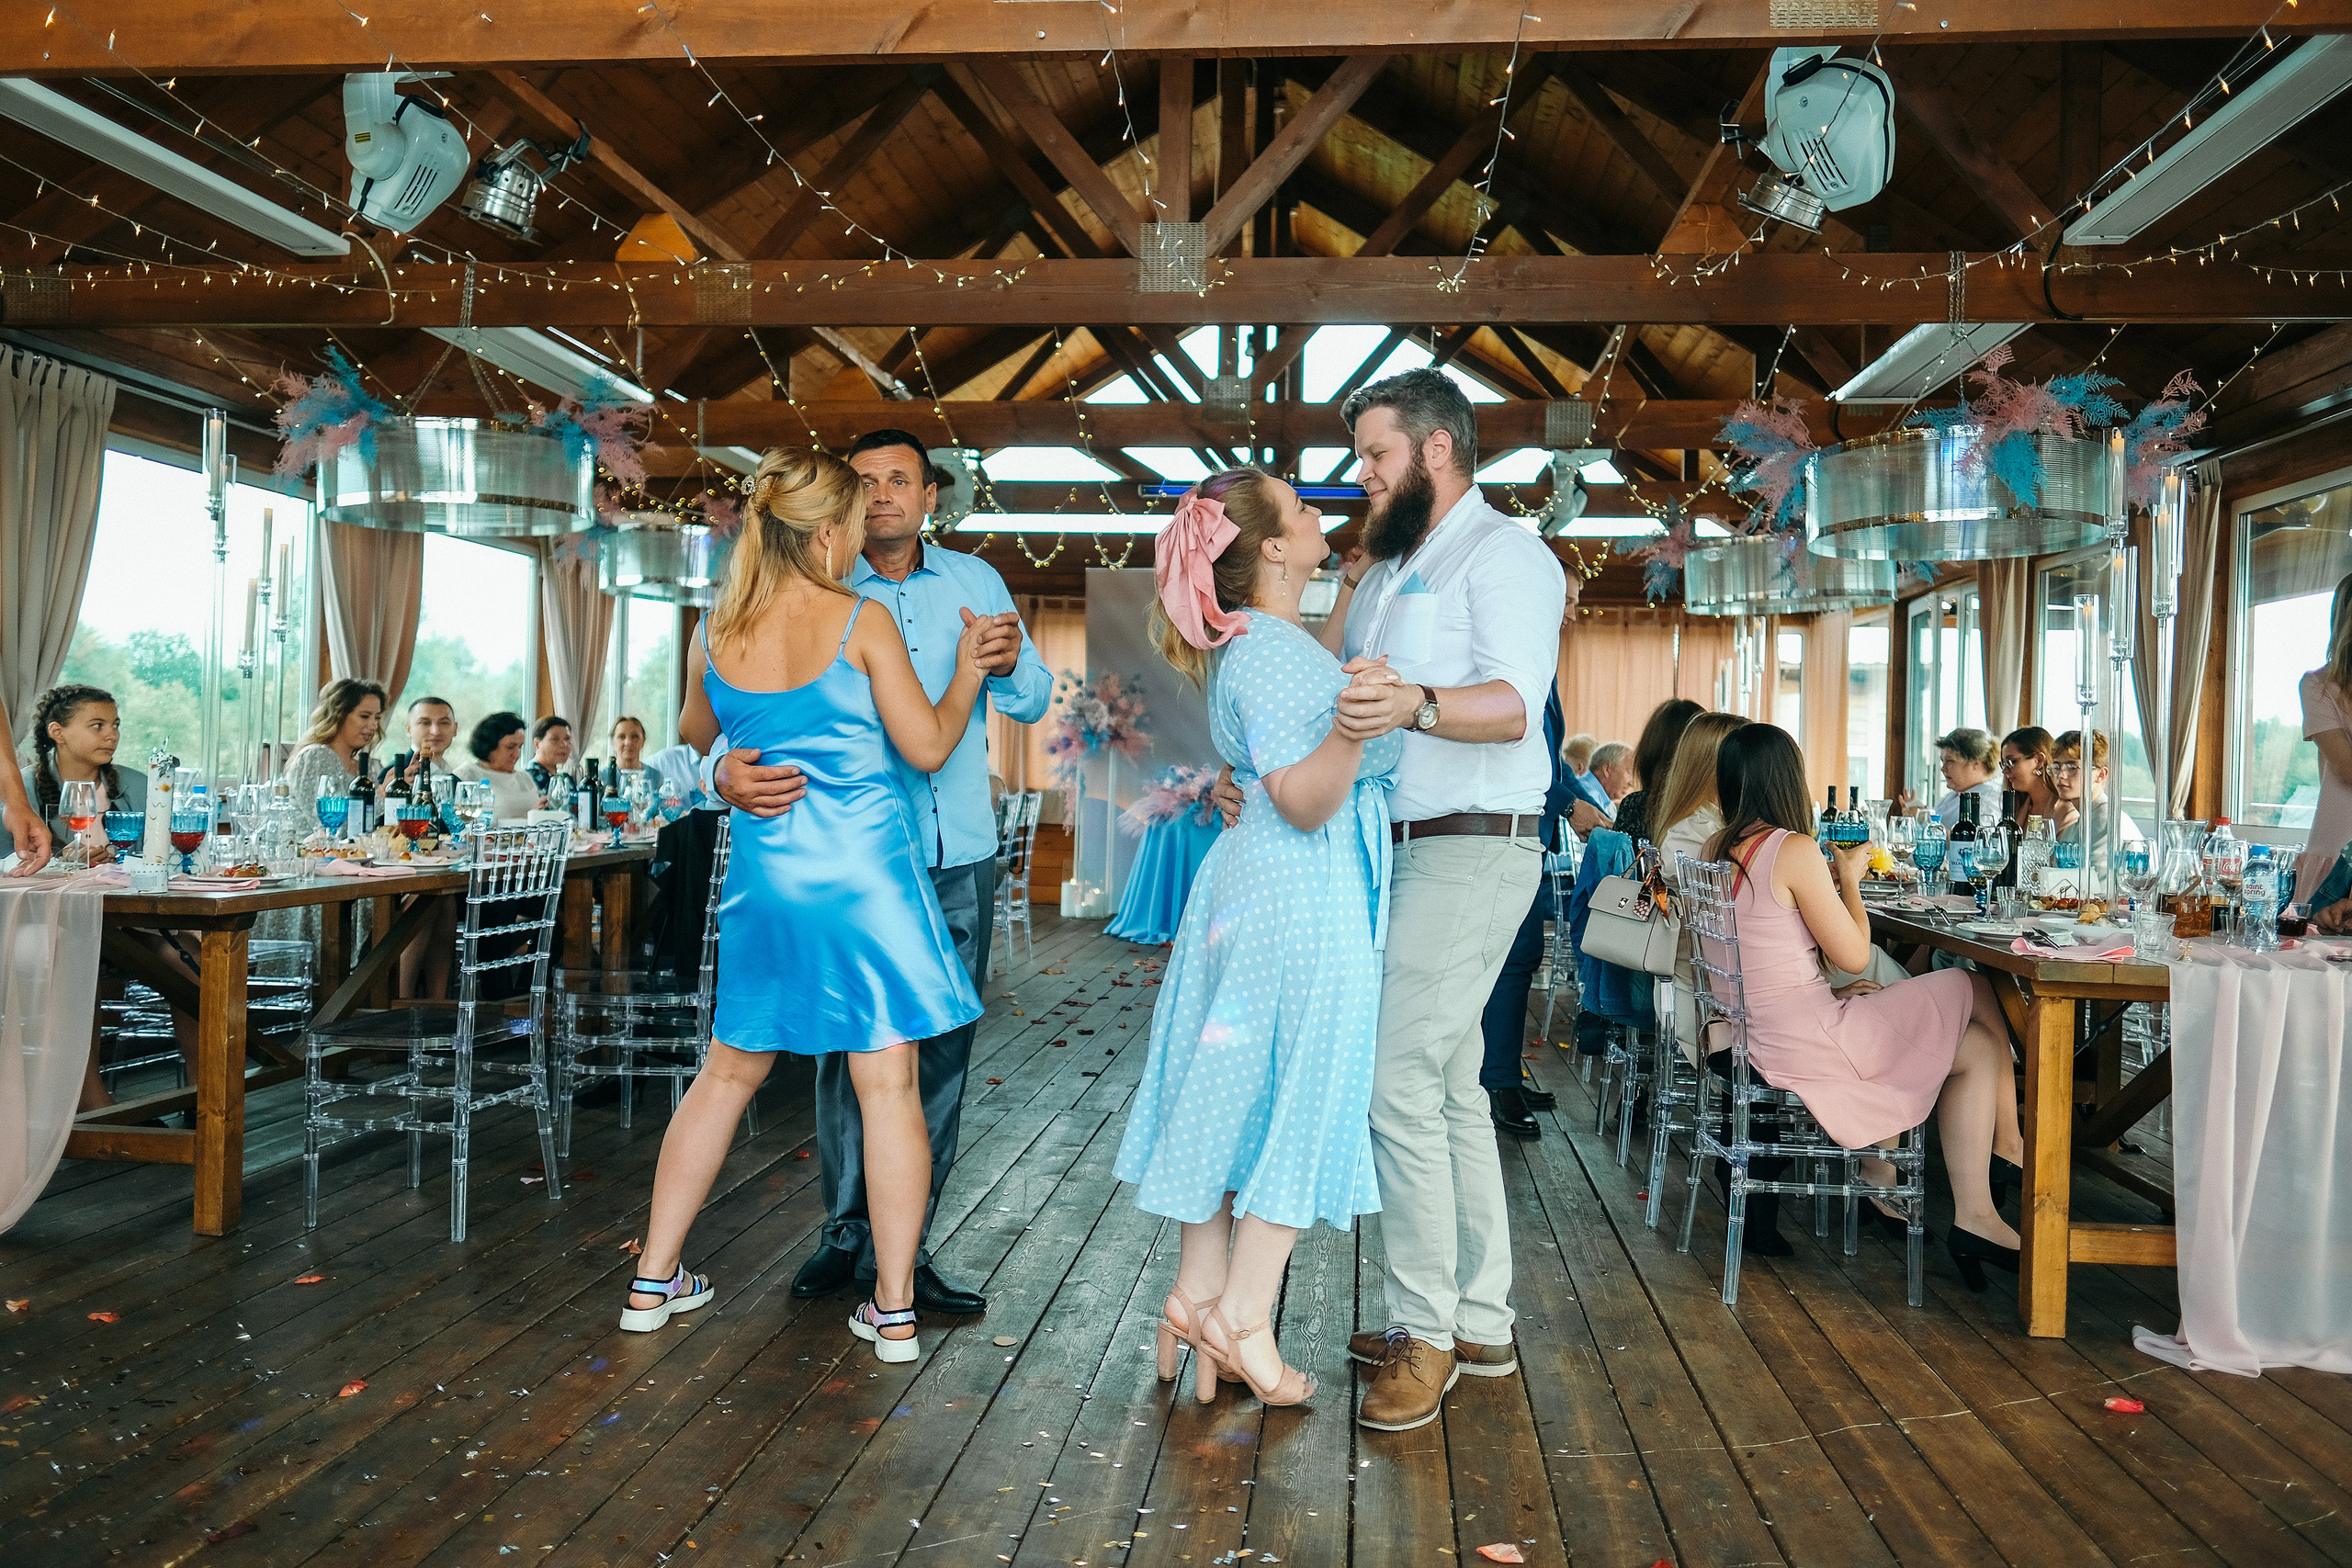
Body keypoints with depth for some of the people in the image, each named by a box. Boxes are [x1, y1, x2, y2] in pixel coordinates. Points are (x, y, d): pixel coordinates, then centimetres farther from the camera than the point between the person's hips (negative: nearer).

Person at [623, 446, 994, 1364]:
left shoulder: (716, 632, 3)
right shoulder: (861, 621, -10)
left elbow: (693, 739, 21)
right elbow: (928, 746, -7)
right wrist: (967, 670, 9)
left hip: (766, 874, 5)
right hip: (865, 873, -4)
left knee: (728, 1074, 17)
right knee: (888, 1084, 3)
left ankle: (654, 1281, 25)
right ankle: (894, 1310, 9)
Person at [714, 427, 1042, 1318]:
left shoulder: (975, 581, 10)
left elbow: (1033, 702, 9)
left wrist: (1008, 662, -14)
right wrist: (727, 770, -26)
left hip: (959, 860, 2)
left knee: (940, 1056, 6)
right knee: (851, 1051, 1)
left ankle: (905, 1247, 17)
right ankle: (847, 1233, 18)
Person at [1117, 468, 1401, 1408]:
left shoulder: (1261, 640, 13)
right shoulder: (1270, 650, -18)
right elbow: (1306, 803, -22)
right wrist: (1353, 725, -40)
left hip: (1253, 888, 10)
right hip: (1305, 900, -10)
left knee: (1237, 1091, 12)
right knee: (1305, 1093, -1)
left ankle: (1199, 1295, 21)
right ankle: (1241, 1318, 5)